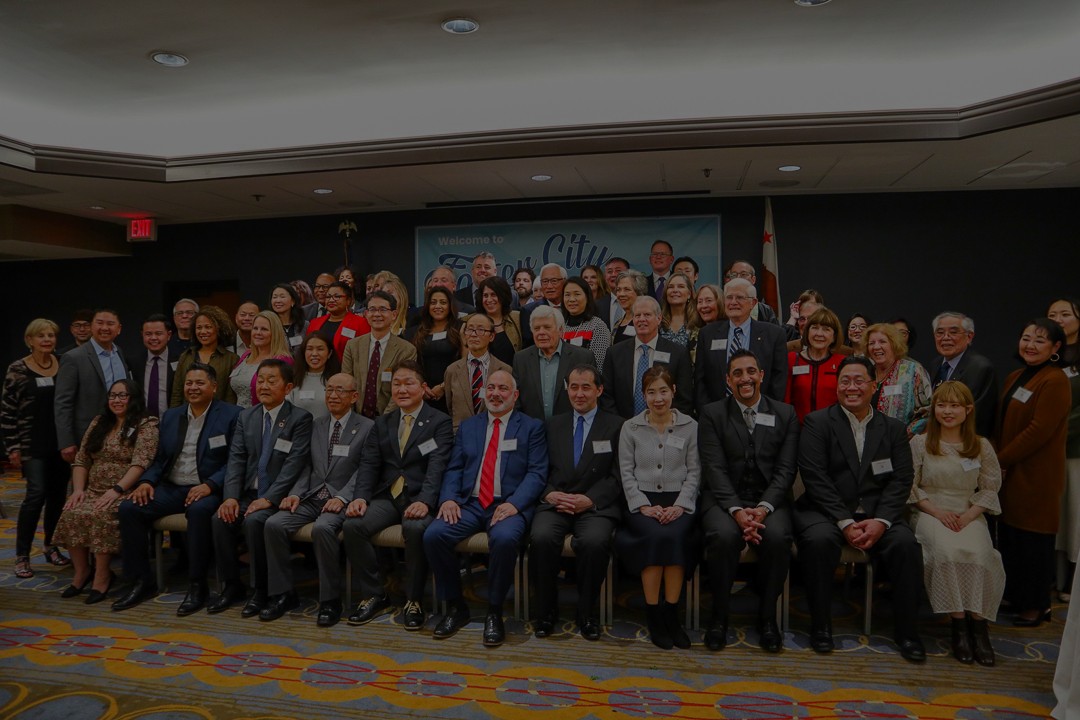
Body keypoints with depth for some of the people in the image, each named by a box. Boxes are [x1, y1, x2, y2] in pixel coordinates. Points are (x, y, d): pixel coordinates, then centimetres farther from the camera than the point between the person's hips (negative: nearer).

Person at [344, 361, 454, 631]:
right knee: (353, 525, -22)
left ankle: (413, 600, -13)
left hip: (419, 499, -4)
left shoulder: (440, 422, 1)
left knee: (415, 528, -36)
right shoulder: (382, 423, 17)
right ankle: (374, 595, -3)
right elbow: (368, 464, 8)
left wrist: (424, 501, -29)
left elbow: (437, 467, -13)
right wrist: (360, 497, -11)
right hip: (387, 497, 5)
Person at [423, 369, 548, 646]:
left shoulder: (531, 427, 9)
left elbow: (537, 473, -1)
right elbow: (454, 468, 14)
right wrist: (448, 498, -6)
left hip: (509, 506, -3)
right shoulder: (468, 426, 20)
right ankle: (455, 607, -1)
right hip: (469, 504, 4)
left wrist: (514, 503, -17)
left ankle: (494, 612, -12)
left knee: (505, 538, -36)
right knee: (433, 535, -22)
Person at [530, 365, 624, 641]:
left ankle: (588, 613, -10)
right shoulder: (554, 425, 18)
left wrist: (590, 499, -13)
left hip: (596, 505, -2)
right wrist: (550, 494, -8)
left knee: (594, 541, -34)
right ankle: (546, 610, -8)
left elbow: (617, 477, 1)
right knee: (541, 537, -30)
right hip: (555, 503, 2)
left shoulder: (616, 426, 9)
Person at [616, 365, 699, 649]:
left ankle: (671, 613, -17)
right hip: (643, 500, 0)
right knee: (656, 537, -31)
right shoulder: (630, 427, 7)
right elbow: (627, 473, 4)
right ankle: (653, 615, -17)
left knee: (675, 536, -31)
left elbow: (694, 472, 4)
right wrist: (644, 505, -9)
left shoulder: (690, 426, 8)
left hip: (678, 500, 1)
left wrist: (679, 505, -9)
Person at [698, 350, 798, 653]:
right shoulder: (712, 414, 4)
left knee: (778, 537, -30)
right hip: (724, 499, -1)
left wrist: (763, 508, -16)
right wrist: (736, 510, -20)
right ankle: (719, 616, -10)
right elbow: (715, 468, -5)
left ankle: (767, 617, -8)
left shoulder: (785, 414, 9)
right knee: (724, 536, -32)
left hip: (769, 499, 1)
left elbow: (786, 470, 1)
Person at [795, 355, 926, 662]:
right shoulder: (816, 422, 2)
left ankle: (906, 631, -7)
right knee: (818, 540, -32)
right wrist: (845, 522, -17)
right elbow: (815, 478, -7)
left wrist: (881, 521, -14)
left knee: (906, 543, -25)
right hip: (827, 510, -2)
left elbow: (901, 480, 3)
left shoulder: (893, 428, 12)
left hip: (877, 514, 3)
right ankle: (821, 626, -14)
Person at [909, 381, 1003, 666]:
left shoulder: (981, 447, 9)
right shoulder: (920, 443, 5)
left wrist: (969, 515, -7)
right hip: (930, 513, -1)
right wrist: (937, 512, -10)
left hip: (969, 515, 2)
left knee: (980, 554, -31)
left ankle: (978, 623, -20)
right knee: (947, 550, -33)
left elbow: (990, 489, 9)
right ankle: (958, 623, -22)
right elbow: (910, 487, 3)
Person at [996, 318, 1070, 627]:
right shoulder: (1015, 377, 12)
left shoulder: (1055, 381, -13)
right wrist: (997, 460, 3)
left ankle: (1036, 606, 18)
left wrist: (1000, 460, -14)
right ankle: (1017, 598, 26)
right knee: (1009, 535, 12)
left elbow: (1040, 431, -19)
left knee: (1031, 540, 2)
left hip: (1035, 474, -7)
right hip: (1009, 472, 8)